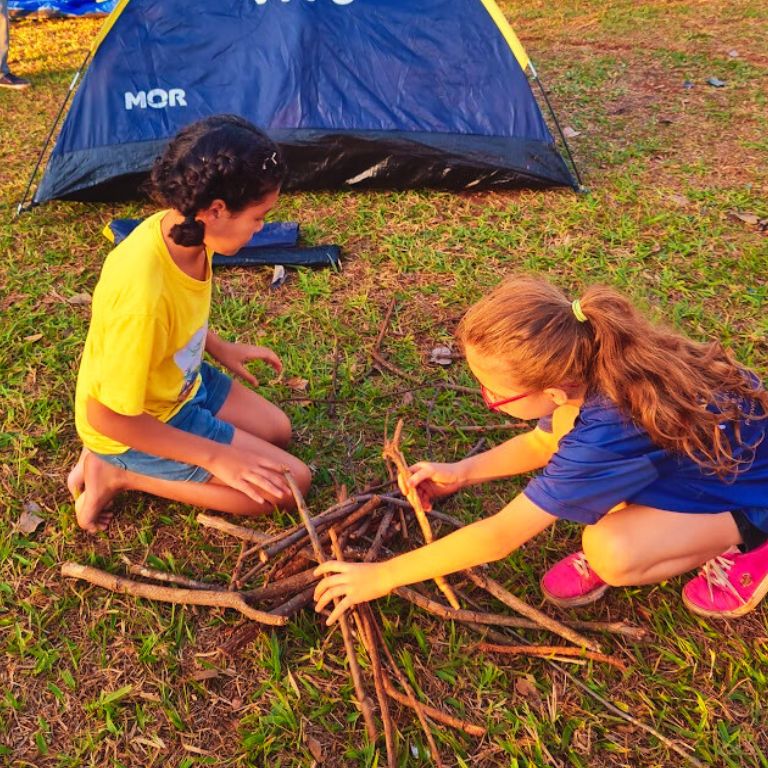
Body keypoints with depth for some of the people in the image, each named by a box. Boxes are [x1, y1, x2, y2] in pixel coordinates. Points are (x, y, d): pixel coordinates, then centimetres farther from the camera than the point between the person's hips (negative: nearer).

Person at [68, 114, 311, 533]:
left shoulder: (179, 227, -15)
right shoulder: (144, 294, -39)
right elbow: (107, 416, -29)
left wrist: (221, 349, 6)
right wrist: (213, 456, -24)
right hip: (135, 425, -8)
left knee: (277, 431, 20)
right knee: (290, 482, -7)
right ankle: (120, 472, -2)